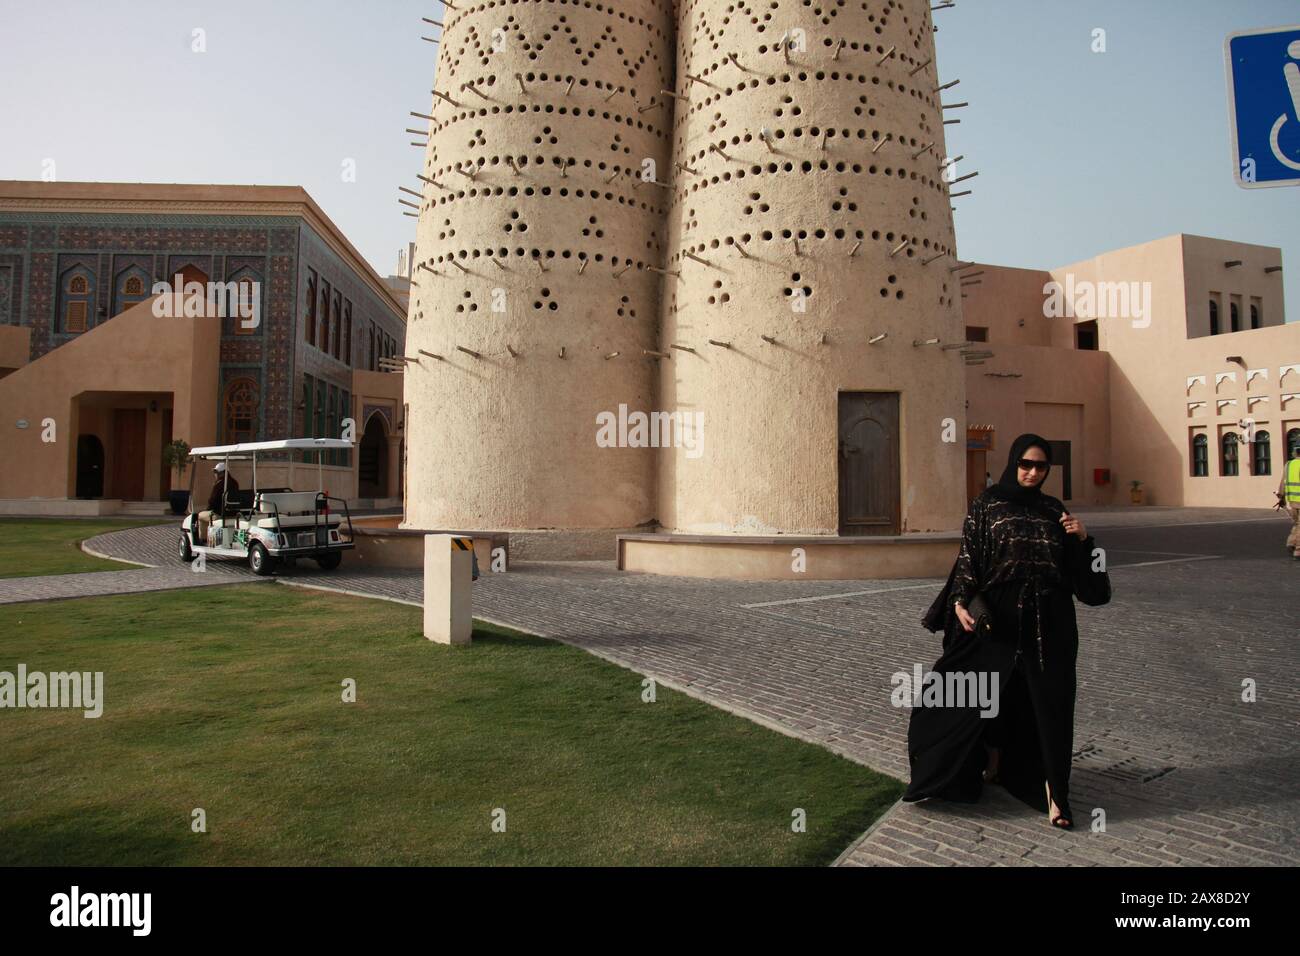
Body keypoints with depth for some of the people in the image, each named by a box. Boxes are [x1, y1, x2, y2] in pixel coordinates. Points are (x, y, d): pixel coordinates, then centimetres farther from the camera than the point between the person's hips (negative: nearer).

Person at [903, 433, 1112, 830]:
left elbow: (1076, 567, 12)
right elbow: (969, 555, -5)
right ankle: (994, 764, 34)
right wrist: (960, 603, -17)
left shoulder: (1054, 509, 10)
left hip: (1049, 619, 2)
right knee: (998, 692, 10)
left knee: (1050, 700, 0)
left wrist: (1082, 538, -7)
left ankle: (1054, 791, 6)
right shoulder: (986, 504, 0)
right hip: (1001, 615, -2)